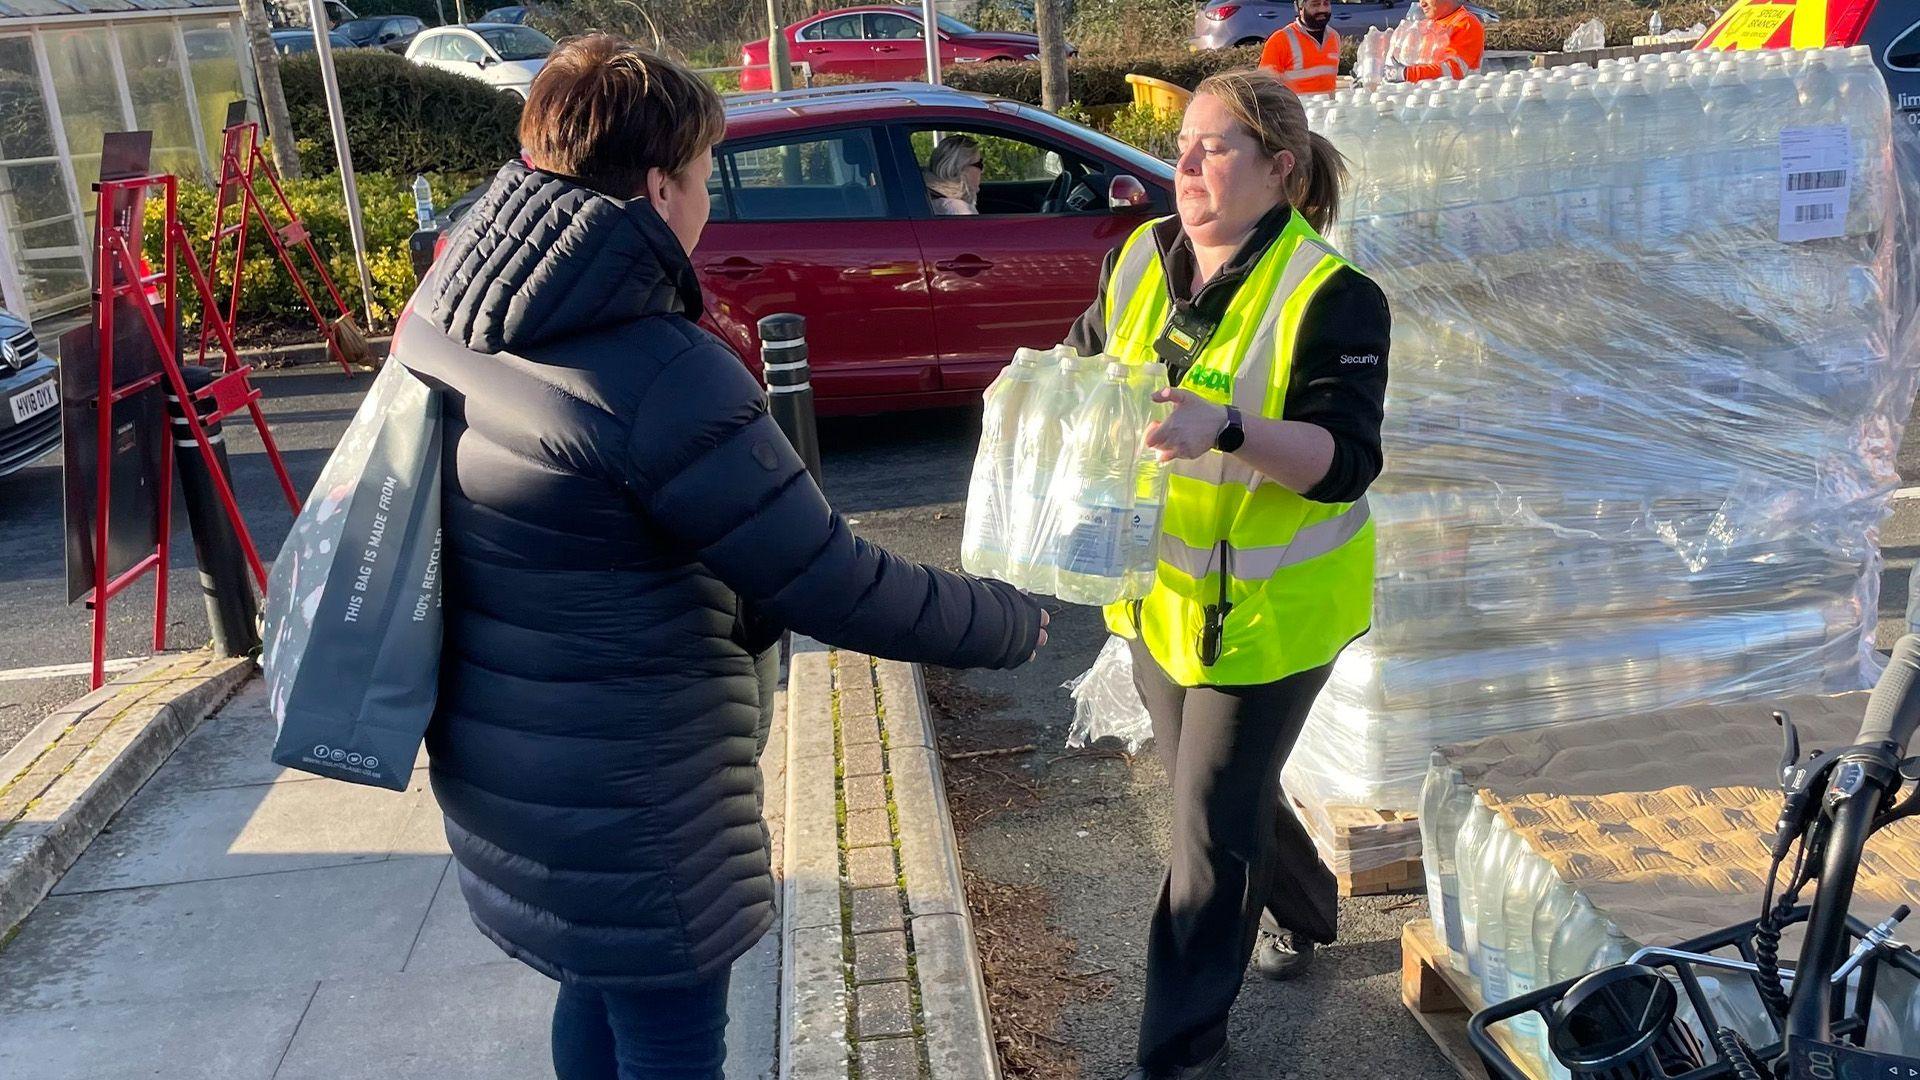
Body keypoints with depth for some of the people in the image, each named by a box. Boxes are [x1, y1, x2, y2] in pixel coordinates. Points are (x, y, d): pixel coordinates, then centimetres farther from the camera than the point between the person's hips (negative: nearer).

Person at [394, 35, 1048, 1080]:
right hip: (626, 807, -8)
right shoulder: (658, 375, -28)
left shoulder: (440, 319, -2)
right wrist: (1011, 620, -8)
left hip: (494, 767, 8)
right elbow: (836, 588, -23)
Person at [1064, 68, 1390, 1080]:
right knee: (1224, 785, 23)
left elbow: (1345, 461, -24)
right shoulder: (1140, 260, -1)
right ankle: (1305, 911, 54)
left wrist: (1227, 429, -40)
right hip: (1160, 589, 6)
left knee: (1209, 825, 2)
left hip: (1264, 607, -6)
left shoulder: (1329, 296, -19)